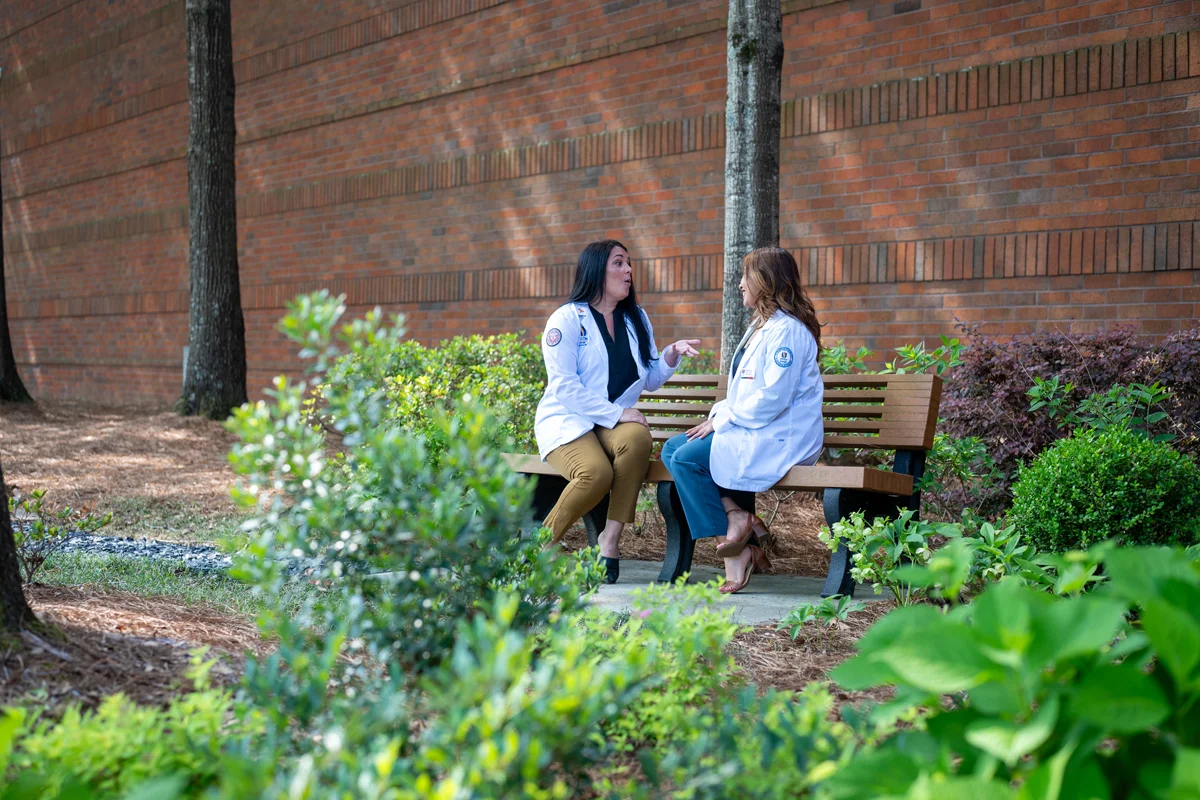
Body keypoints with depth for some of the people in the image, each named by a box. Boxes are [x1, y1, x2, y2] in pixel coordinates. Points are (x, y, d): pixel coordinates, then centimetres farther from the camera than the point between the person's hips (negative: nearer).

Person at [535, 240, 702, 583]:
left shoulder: (636, 319, 16)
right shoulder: (567, 319, -4)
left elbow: (650, 380, 18)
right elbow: (564, 387, -12)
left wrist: (671, 356, -3)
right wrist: (616, 413, -19)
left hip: (614, 422, 5)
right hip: (567, 422, -5)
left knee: (638, 438, -33)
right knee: (596, 472, -35)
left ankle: (610, 540, -28)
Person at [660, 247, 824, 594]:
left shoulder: (786, 330, -14)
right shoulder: (761, 327, 20)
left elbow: (773, 398, -22)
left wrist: (721, 420, -14)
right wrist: (718, 415, 5)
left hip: (780, 439, -11)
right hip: (751, 432, 11)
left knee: (687, 458, -21)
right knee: (673, 448, 2)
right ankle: (738, 516, -8)